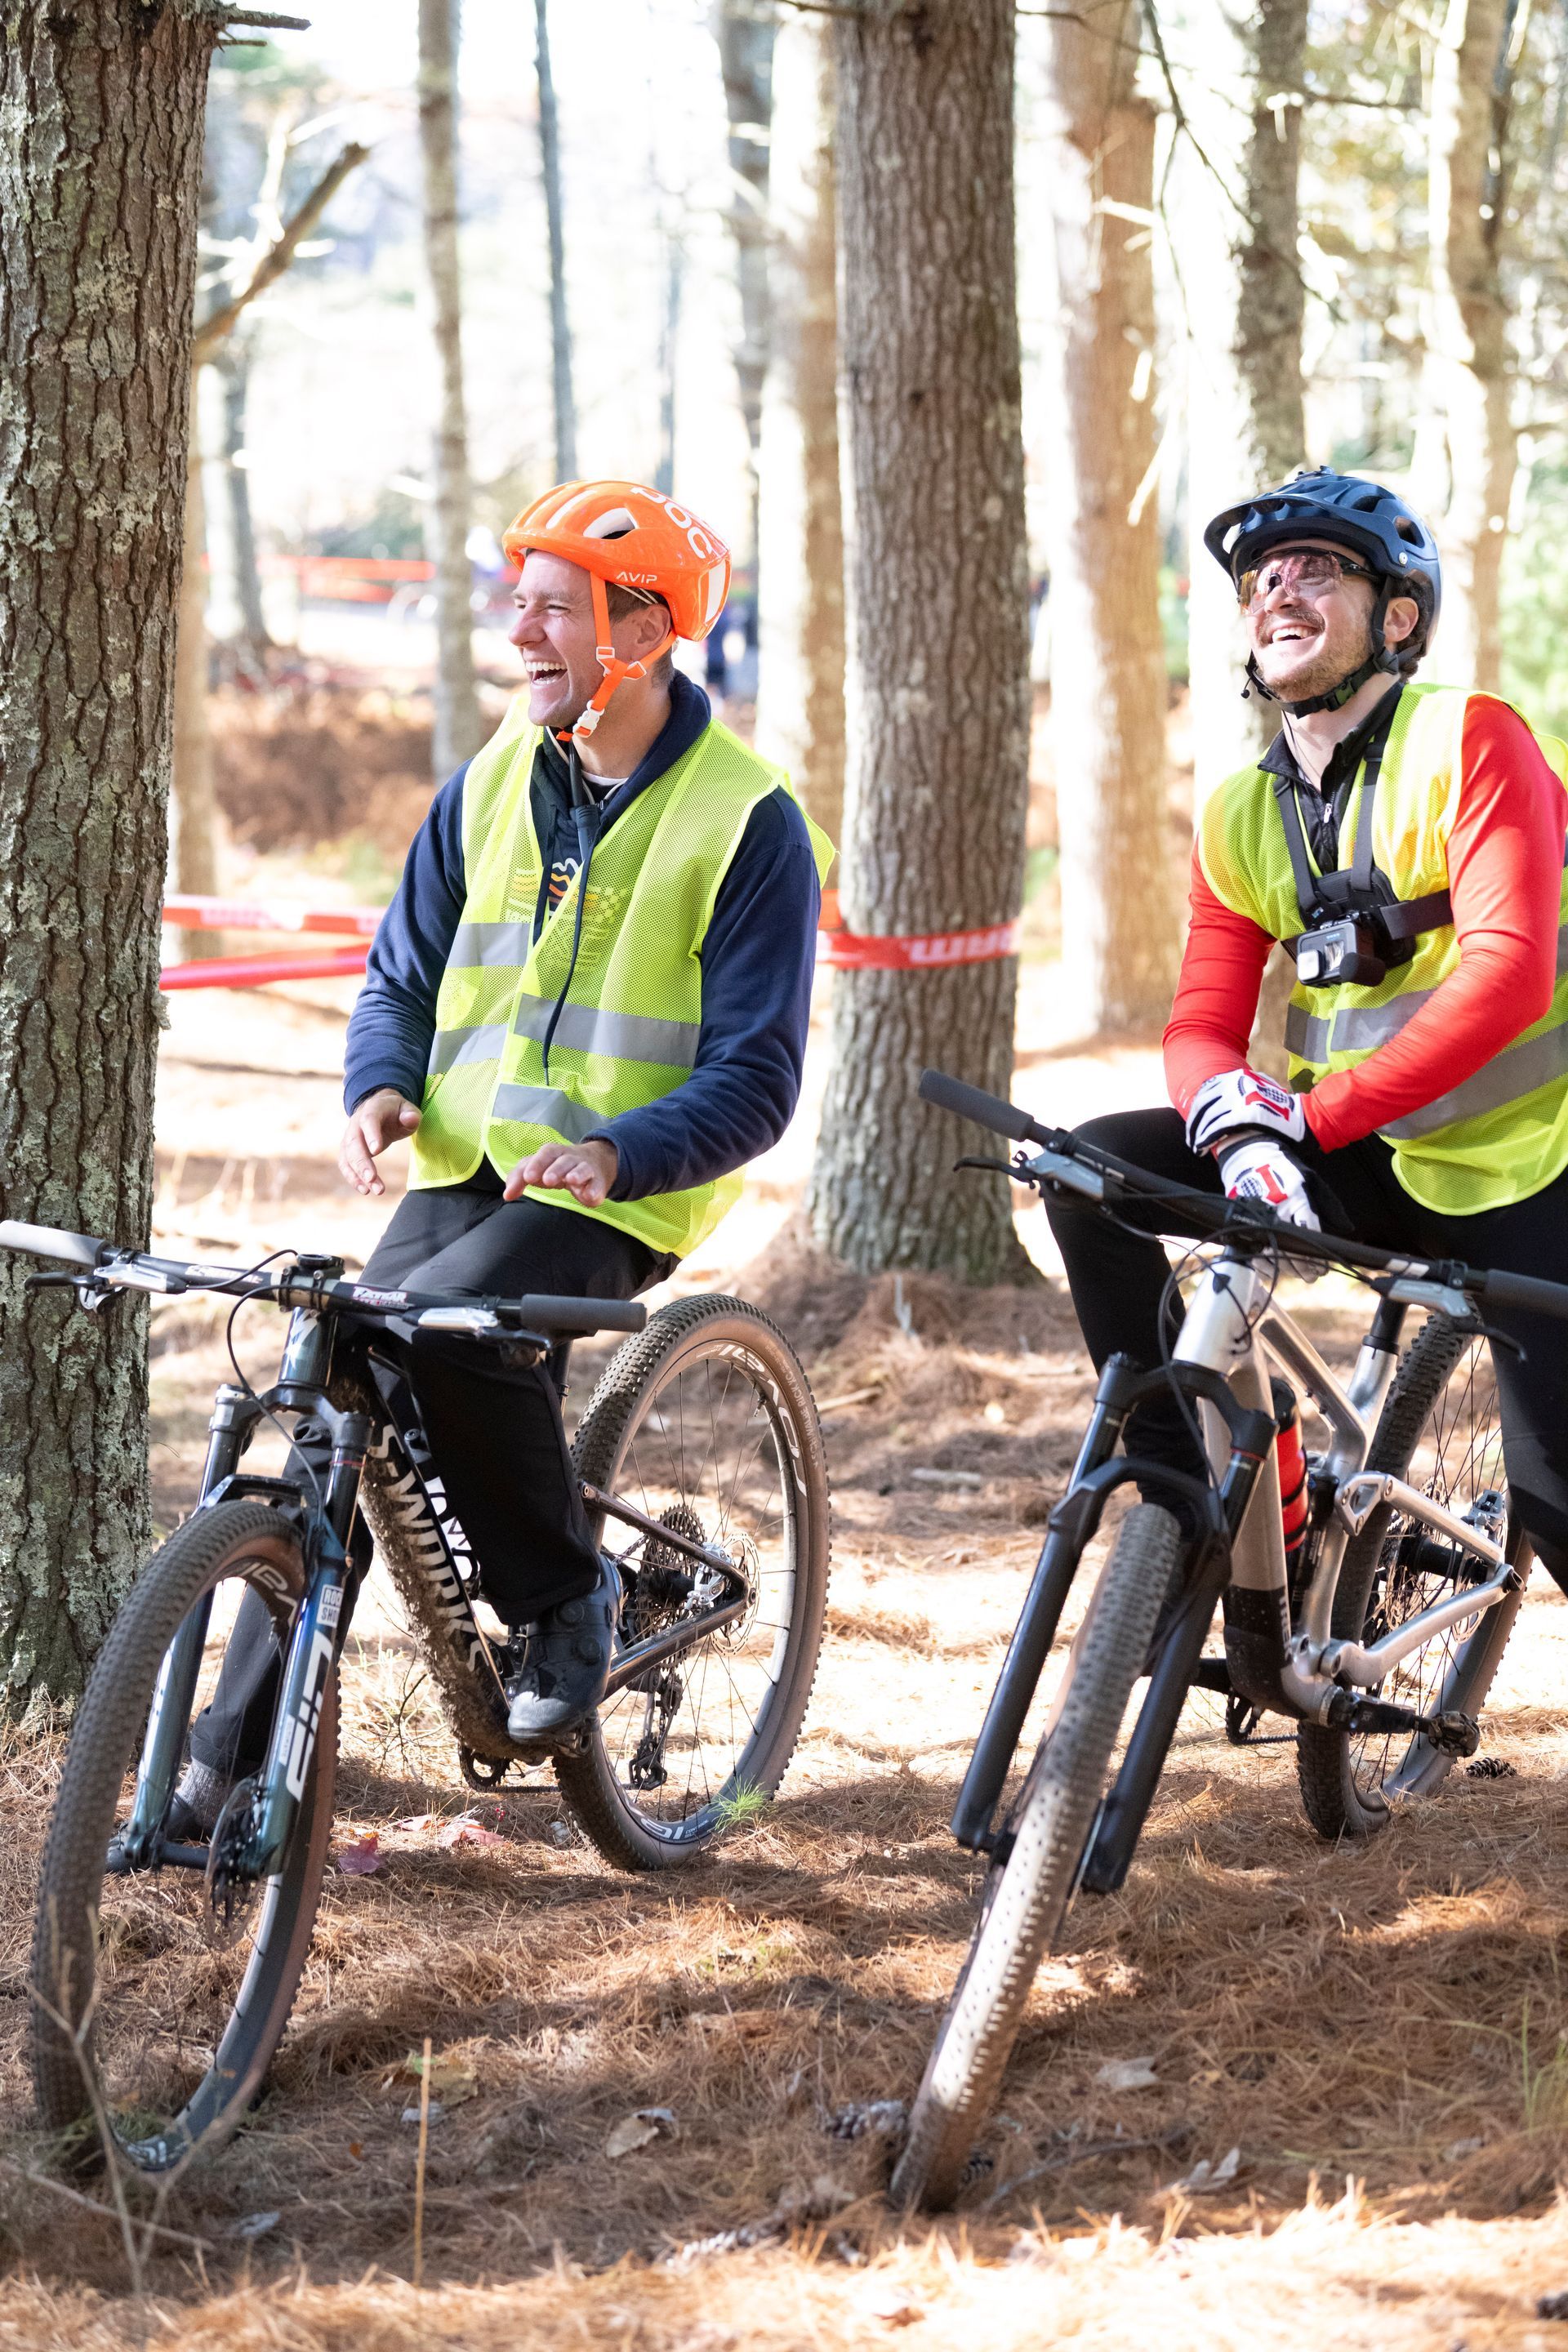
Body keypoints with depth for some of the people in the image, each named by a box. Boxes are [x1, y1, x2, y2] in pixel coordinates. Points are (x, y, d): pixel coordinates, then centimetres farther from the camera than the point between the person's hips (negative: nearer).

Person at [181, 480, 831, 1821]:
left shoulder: (747, 820, -7)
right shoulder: (494, 784, 10)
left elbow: (754, 1081, -10)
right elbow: (404, 975, 17)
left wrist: (615, 1151, -27)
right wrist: (382, 1089, -5)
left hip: (618, 1198, -5)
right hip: (462, 1168, 5)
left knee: (444, 1323, -32)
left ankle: (563, 1597, -10)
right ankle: (239, 1753, -3)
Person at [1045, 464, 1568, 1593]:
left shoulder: (1471, 740, -14)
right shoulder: (1240, 818, 5)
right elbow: (1204, 1023, 0)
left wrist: (1314, 1115, -29)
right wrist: (1230, 1117, -26)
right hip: (1371, 1168, 5)